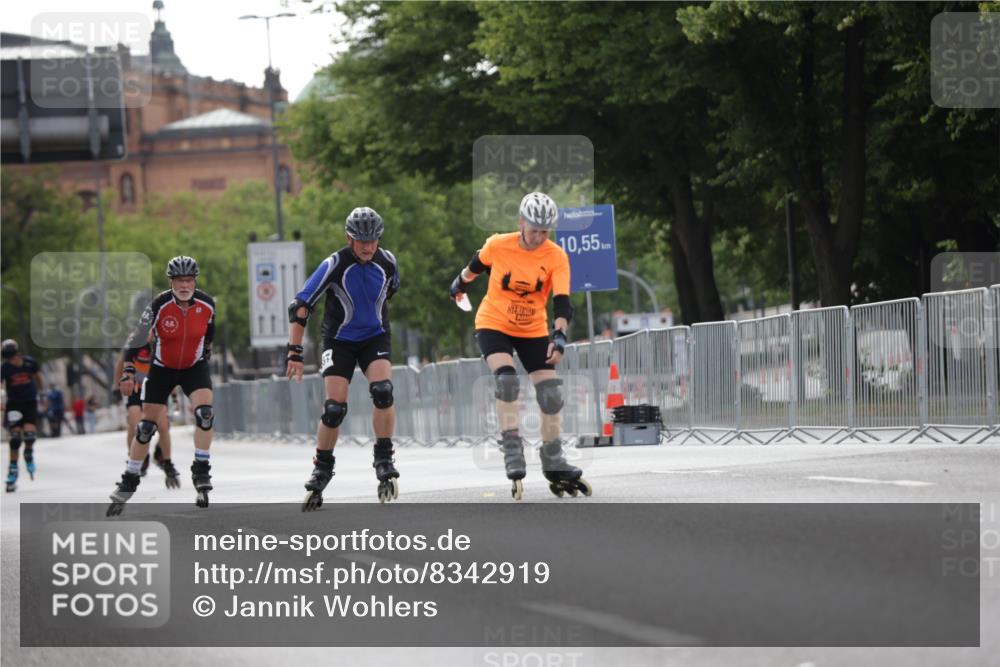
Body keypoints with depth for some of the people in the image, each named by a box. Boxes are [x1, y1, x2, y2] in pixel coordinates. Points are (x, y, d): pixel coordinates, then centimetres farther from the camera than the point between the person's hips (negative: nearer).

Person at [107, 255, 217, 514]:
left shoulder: (207, 304, -16)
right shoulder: (160, 305, -24)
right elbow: (137, 338, -18)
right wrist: (128, 372, -24)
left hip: (194, 367, 1)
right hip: (162, 369, -1)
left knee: (205, 412, -24)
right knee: (146, 427, 1)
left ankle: (201, 471, -13)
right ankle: (129, 482, 14)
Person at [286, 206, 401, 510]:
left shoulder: (388, 262, -9)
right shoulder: (335, 265, -20)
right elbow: (300, 306, -17)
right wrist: (295, 352, -19)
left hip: (375, 338, 2)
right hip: (339, 341, -2)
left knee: (382, 391, -24)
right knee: (334, 408, -13)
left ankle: (384, 461, -11)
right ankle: (321, 472, 6)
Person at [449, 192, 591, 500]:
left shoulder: (556, 257, -16)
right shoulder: (498, 245, -17)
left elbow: (561, 301, -25)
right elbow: (476, 265, 5)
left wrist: (559, 334, -40)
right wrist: (461, 282, 24)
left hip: (533, 332, 2)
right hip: (494, 324, -2)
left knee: (551, 393, -2)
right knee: (506, 378, -26)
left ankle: (553, 463, 14)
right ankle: (513, 454, -21)